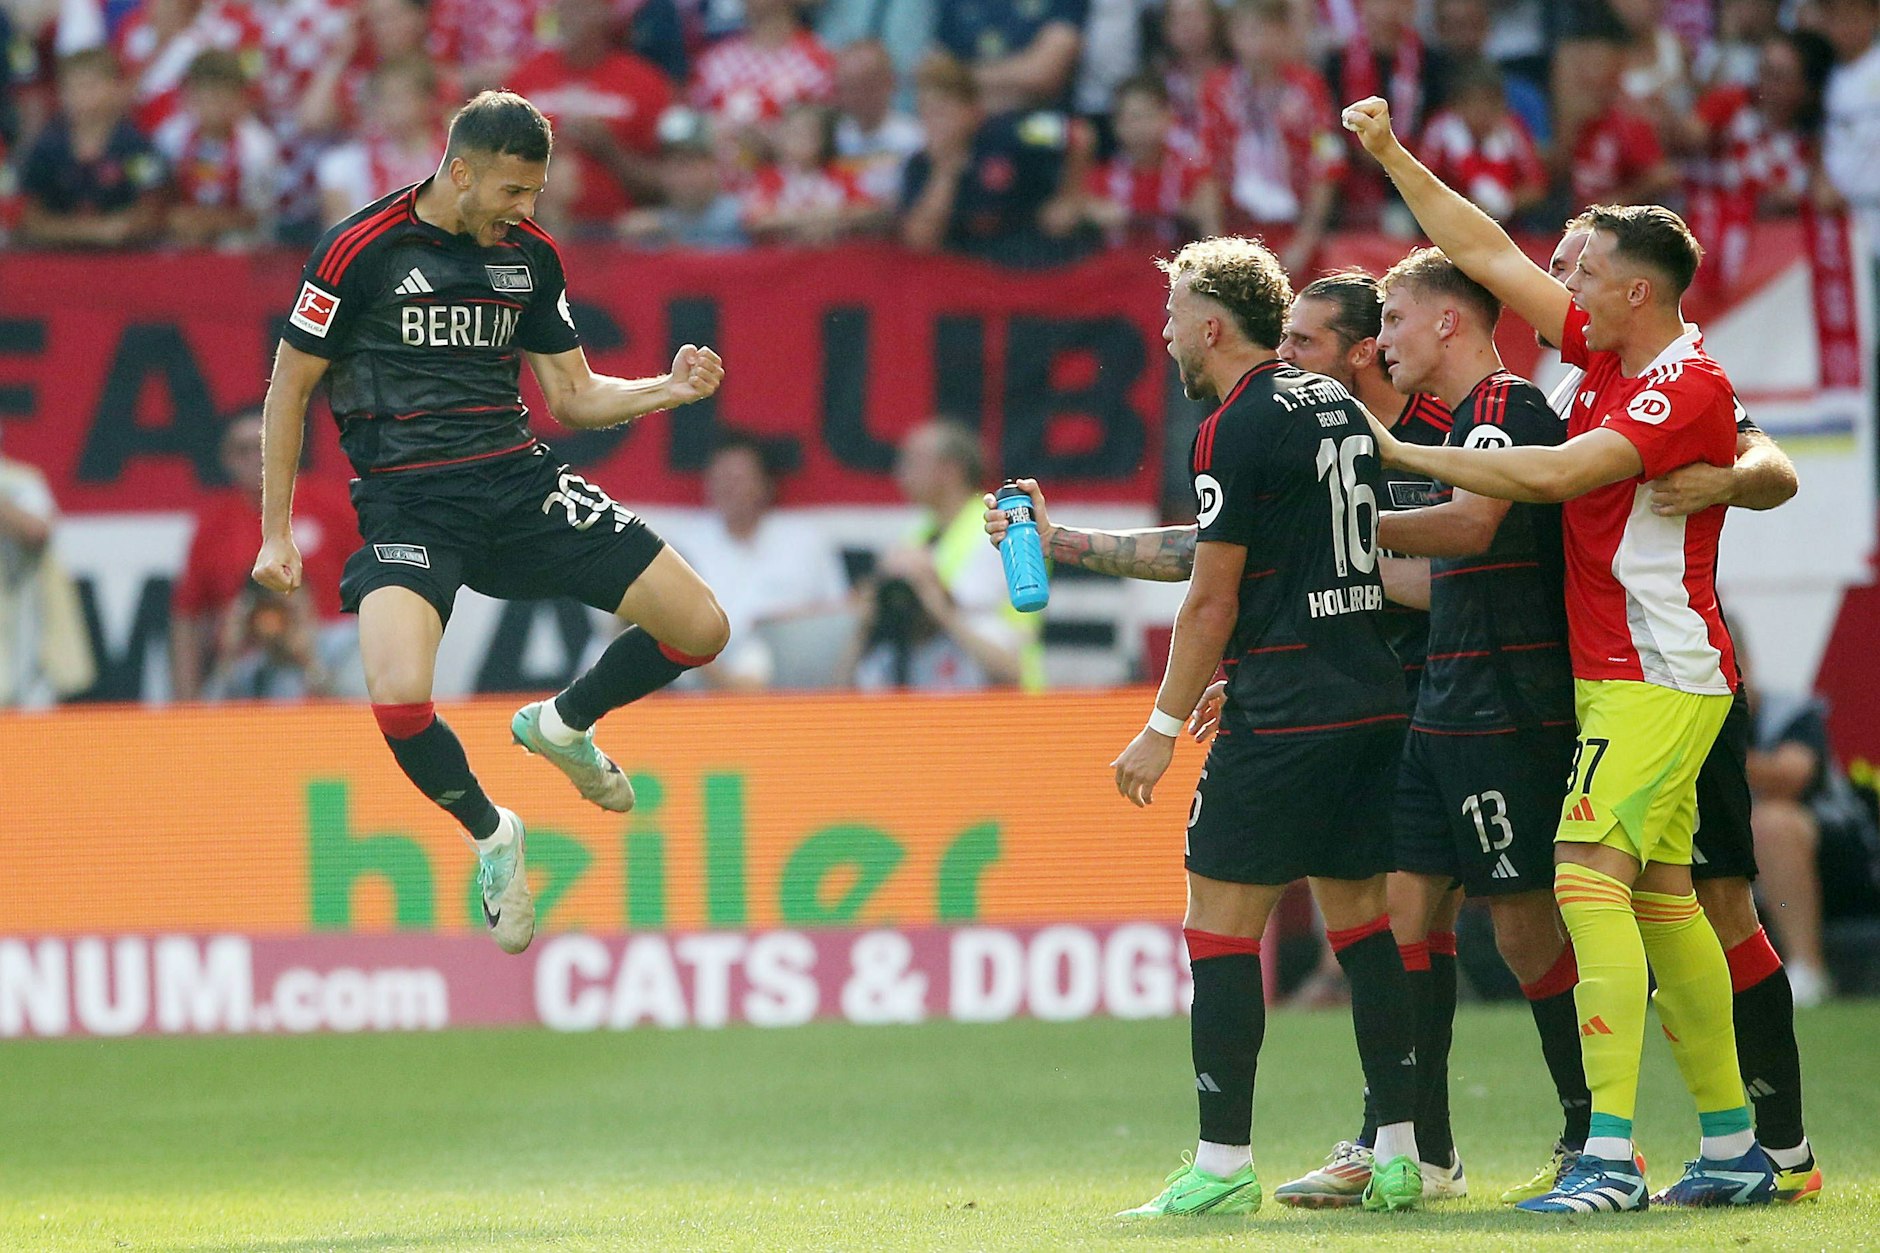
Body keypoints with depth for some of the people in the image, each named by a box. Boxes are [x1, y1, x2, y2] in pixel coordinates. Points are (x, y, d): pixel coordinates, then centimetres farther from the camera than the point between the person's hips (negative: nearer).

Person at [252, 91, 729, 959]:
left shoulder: (529, 254, 7)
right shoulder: (361, 250, -8)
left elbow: (573, 396, 14)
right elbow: (290, 388, 1)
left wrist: (667, 390, -5)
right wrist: (276, 534, -1)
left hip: (518, 480, 5)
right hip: (406, 498, -5)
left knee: (699, 628, -5)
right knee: (399, 699, -31)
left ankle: (561, 726, 25)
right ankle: (489, 835, 2)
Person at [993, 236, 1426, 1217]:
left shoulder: (1237, 429, -10)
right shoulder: (1338, 406, 16)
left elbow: (1211, 596, -11)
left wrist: (1164, 728, -2)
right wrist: (1061, 543, 26)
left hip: (1280, 715, -8)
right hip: (1374, 700, 8)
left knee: (1221, 920, -2)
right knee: (1361, 916, 11)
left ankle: (1223, 1164, -4)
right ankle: (1398, 1153, 8)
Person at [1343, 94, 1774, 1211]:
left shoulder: (1690, 388, -15)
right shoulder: (1610, 356, 11)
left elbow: (1553, 475, -25)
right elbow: (1490, 255, 18)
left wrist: (1405, 454, -18)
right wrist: (1391, 154, 17)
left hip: (1658, 677, -10)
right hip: (1619, 677, 10)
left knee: (1590, 878, -18)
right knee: (1661, 898, 11)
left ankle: (1610, 1154, -24)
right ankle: (1733, 1148, 16)